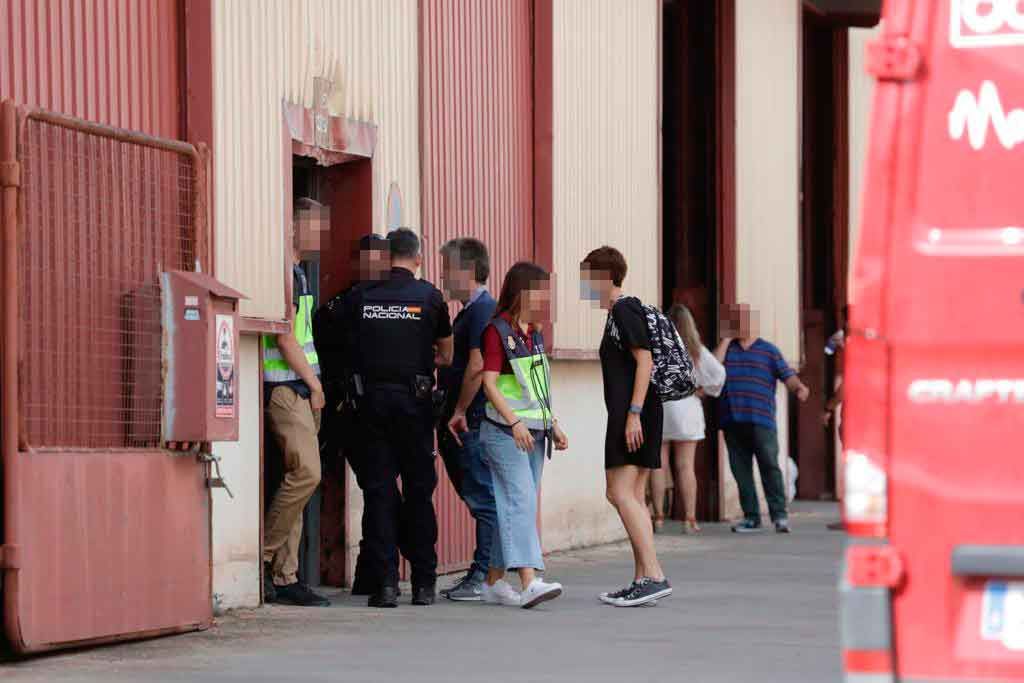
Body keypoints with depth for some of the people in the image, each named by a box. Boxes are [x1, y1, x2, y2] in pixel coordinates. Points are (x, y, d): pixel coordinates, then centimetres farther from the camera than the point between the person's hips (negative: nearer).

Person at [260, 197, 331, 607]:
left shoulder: (297, 273, 20)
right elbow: (285, 338, -15)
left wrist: (313, 383, 16)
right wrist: (314, 384, -9)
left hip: (301, 391, 10)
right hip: (285, 388, -10)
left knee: (300, 477, 6)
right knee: (306, 472, -17)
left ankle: (284, 577, 6)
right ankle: (262, 556, -8)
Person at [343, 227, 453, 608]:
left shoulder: (360, 297, 2)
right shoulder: (429, 296, -1)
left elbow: (350, 346, 9)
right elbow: (447, 356, 9)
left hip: (370, 398, 1)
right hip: (414, 401, -1)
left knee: (378, 489, 3)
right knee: (418, 490, 8)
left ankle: (385, 581, -4)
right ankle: (424, 583, 11)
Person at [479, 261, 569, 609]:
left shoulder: (533, 333, 16)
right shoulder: (498, 330, -10)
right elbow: (489, 383, -16)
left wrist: (552, 425, 19)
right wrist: (515, 423, -24)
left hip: (532, 433, 8)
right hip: (505, 432, -8)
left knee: (512, 507, 9)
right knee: (520, 501, -17)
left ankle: (494, 583, 15)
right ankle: (529, 582, -27)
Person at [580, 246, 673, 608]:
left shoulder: (624, 310, -10)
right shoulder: (616, 313, 20)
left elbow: (645, 360, -17)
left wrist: (634, 413, -22)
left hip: (633, 414, -10)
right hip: (633, 415, 10)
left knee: (620, 493, -13)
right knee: (633, 497, 9)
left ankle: (654, 576, -18)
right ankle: (643, 579, 8)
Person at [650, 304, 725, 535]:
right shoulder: (695, 350, 1)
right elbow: (718, 373, -2)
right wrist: (702, 391, 9)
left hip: (656, 408, -1)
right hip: (686, 408, 1)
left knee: (659, 466, 4)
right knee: (685, 466, 2)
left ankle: (658, 517, 2)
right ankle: (689, 519, 0)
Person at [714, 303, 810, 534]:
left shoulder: (768, 350, 8)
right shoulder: (727, 348, 17)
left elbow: (787, 376, 1)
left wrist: (799, 387, -20)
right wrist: (726, 340, 3)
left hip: (761, 420, -3)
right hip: (732, 420, 4)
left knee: (769, 466, -10)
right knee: (741, 470, 4)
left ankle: (779, 514, -8)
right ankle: (751, 517, 10)